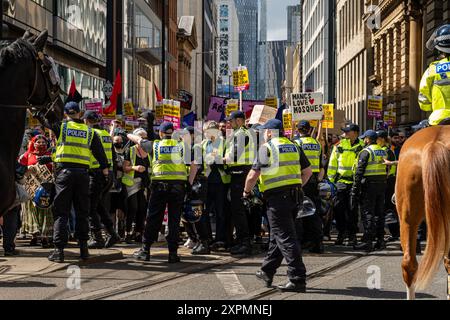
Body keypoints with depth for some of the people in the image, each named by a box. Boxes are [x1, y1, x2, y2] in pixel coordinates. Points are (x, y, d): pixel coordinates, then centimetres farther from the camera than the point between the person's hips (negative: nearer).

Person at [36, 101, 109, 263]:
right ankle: (83, 248, 13)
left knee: (61, 212, 0)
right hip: (83, 173, 2)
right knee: (82, 212, 11)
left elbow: (45, 121, 11)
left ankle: (59, 250, -4)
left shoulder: (61, 126, 2)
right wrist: (106, 171, 18)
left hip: (64, 171, -2)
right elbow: (100, 152, 11)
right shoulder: (90, 131, 10)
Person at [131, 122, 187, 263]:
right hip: (178, 184, 1)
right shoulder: (181, 145, 9)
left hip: (160, 184, -1)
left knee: (153, 218, 6)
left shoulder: (155, 145, 8)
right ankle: (173, 253, 4)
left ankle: (145, 250, 9)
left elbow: (138, 139, 22)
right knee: (174, 219, 4)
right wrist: (189, 182, 6)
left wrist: (127, 135, 41)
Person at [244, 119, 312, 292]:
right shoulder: (294, 146, 13)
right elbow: (308, 171, 15)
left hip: (277, 197, -7)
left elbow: (253, 175, -9)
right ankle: (267, 272, 29)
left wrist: (247, 191, 8)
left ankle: (298, 279, -9)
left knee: (286, 238, -6)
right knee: (277, 235, 18)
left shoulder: (267, 148, -7)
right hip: (294, 196, 7)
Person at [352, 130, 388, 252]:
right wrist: (383, 183, 18)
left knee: (367, 213, -5)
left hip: (369, 185, -7)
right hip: (382, 185, 7)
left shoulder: (366, 152, -10)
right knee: (379, 213, 12)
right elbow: (386, 170, 15)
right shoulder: (383, 152, 14)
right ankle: (380, 240, 15)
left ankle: (367, 242, -7)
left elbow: (359, 171, -14)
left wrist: (355, 188, -12)